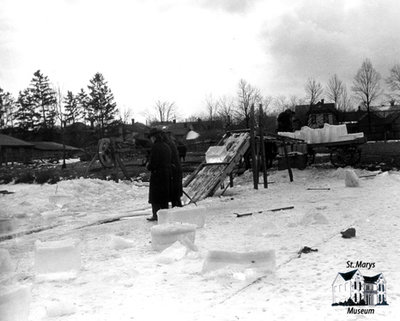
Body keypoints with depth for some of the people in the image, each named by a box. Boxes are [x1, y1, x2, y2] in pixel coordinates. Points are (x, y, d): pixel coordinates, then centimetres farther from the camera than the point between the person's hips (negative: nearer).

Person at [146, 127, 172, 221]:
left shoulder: (156, 147, -16)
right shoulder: (166, 146, 9)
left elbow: (153, 163, -20)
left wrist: (148, 166, 2)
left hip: (157, 174, -8)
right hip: (167, 174, 8)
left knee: (155, 196, 2)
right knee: (164, 196, 14)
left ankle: (156, 215, 4)